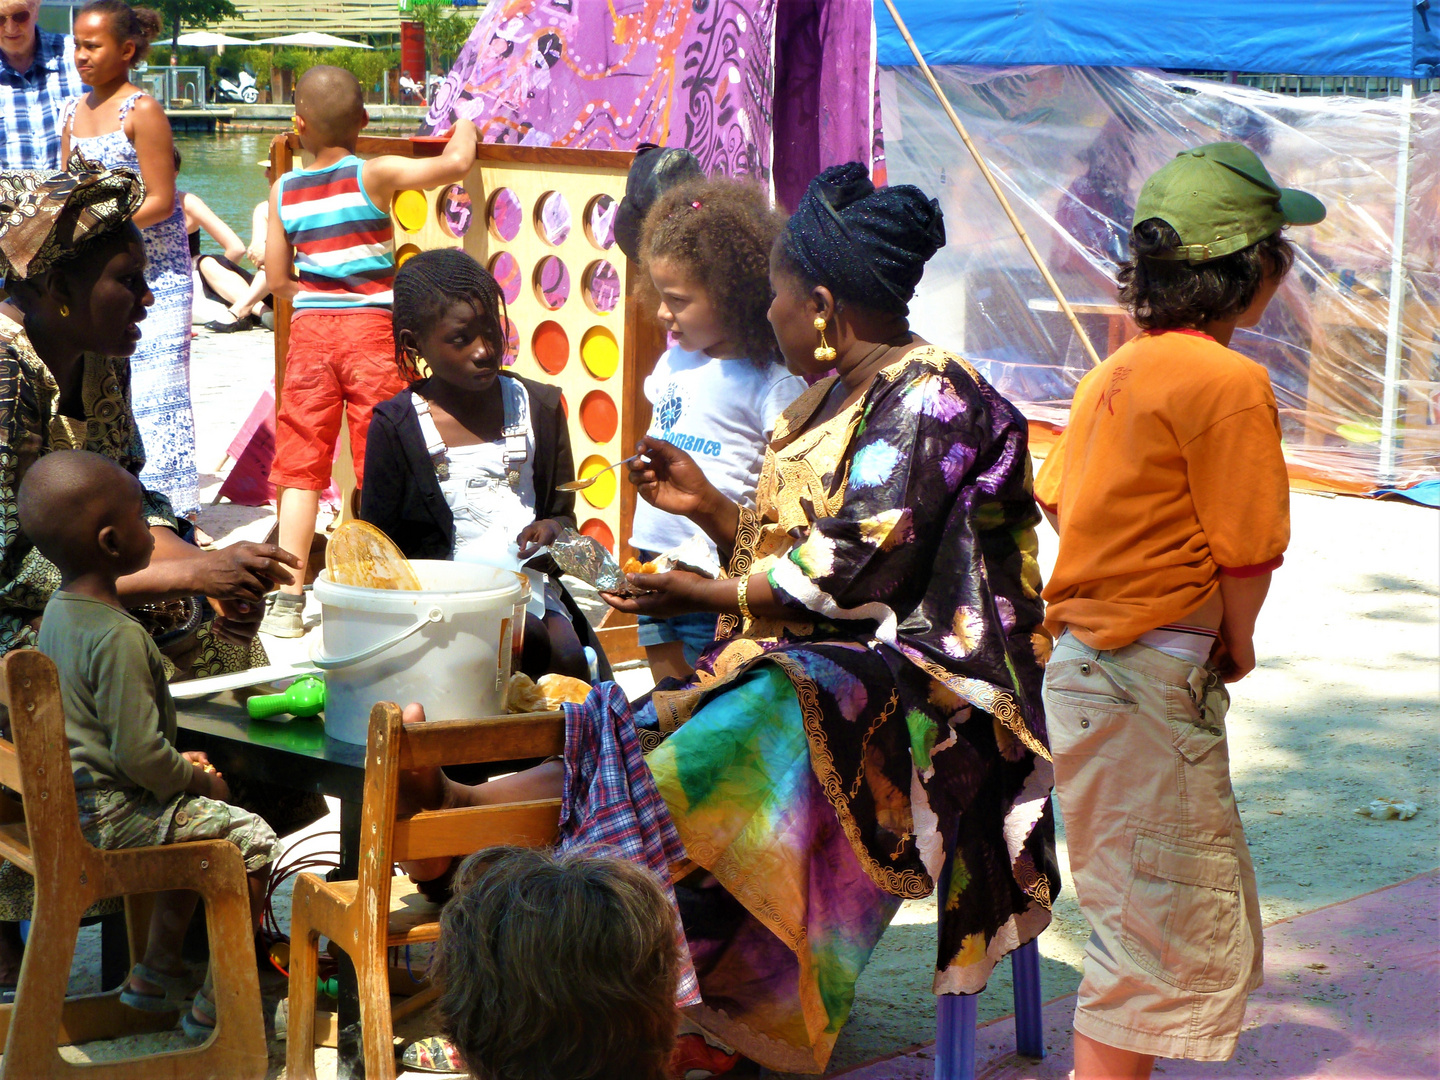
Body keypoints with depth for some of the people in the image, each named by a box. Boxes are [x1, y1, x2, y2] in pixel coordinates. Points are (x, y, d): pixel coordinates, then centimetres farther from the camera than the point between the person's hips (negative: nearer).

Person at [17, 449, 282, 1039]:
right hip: (109, 814, -10)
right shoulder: (118, 637, -25)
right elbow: (139, 756, -26)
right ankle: (216, 1003, 2)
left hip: (72, 800, 10)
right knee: (253, 840, -4)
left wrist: (181, 767, 15)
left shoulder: (59, 611, 6)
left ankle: (157, 970, 29)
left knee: (200, 821, 27)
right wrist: (201, 780, -8)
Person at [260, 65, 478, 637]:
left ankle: (288, 599, 5)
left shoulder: (284, 189, 4)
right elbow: (456, 163, -14)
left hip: (309, 328, 3)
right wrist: (464, 127, 8)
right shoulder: (375, 175, -6)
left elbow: (277, 279, 8)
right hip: (372, 327, -3)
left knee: (300, 469, 8)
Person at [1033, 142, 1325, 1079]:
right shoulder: (1229, 380, -16)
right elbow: (1246, 551, -15)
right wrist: (1238, 645, 5)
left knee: (1204, 929, 20)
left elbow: (1060, 500, 15)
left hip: (1088, 659, 10)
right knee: (1160, 940, -2)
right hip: (1154, 680, -10)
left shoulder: (1119, 370, 10)